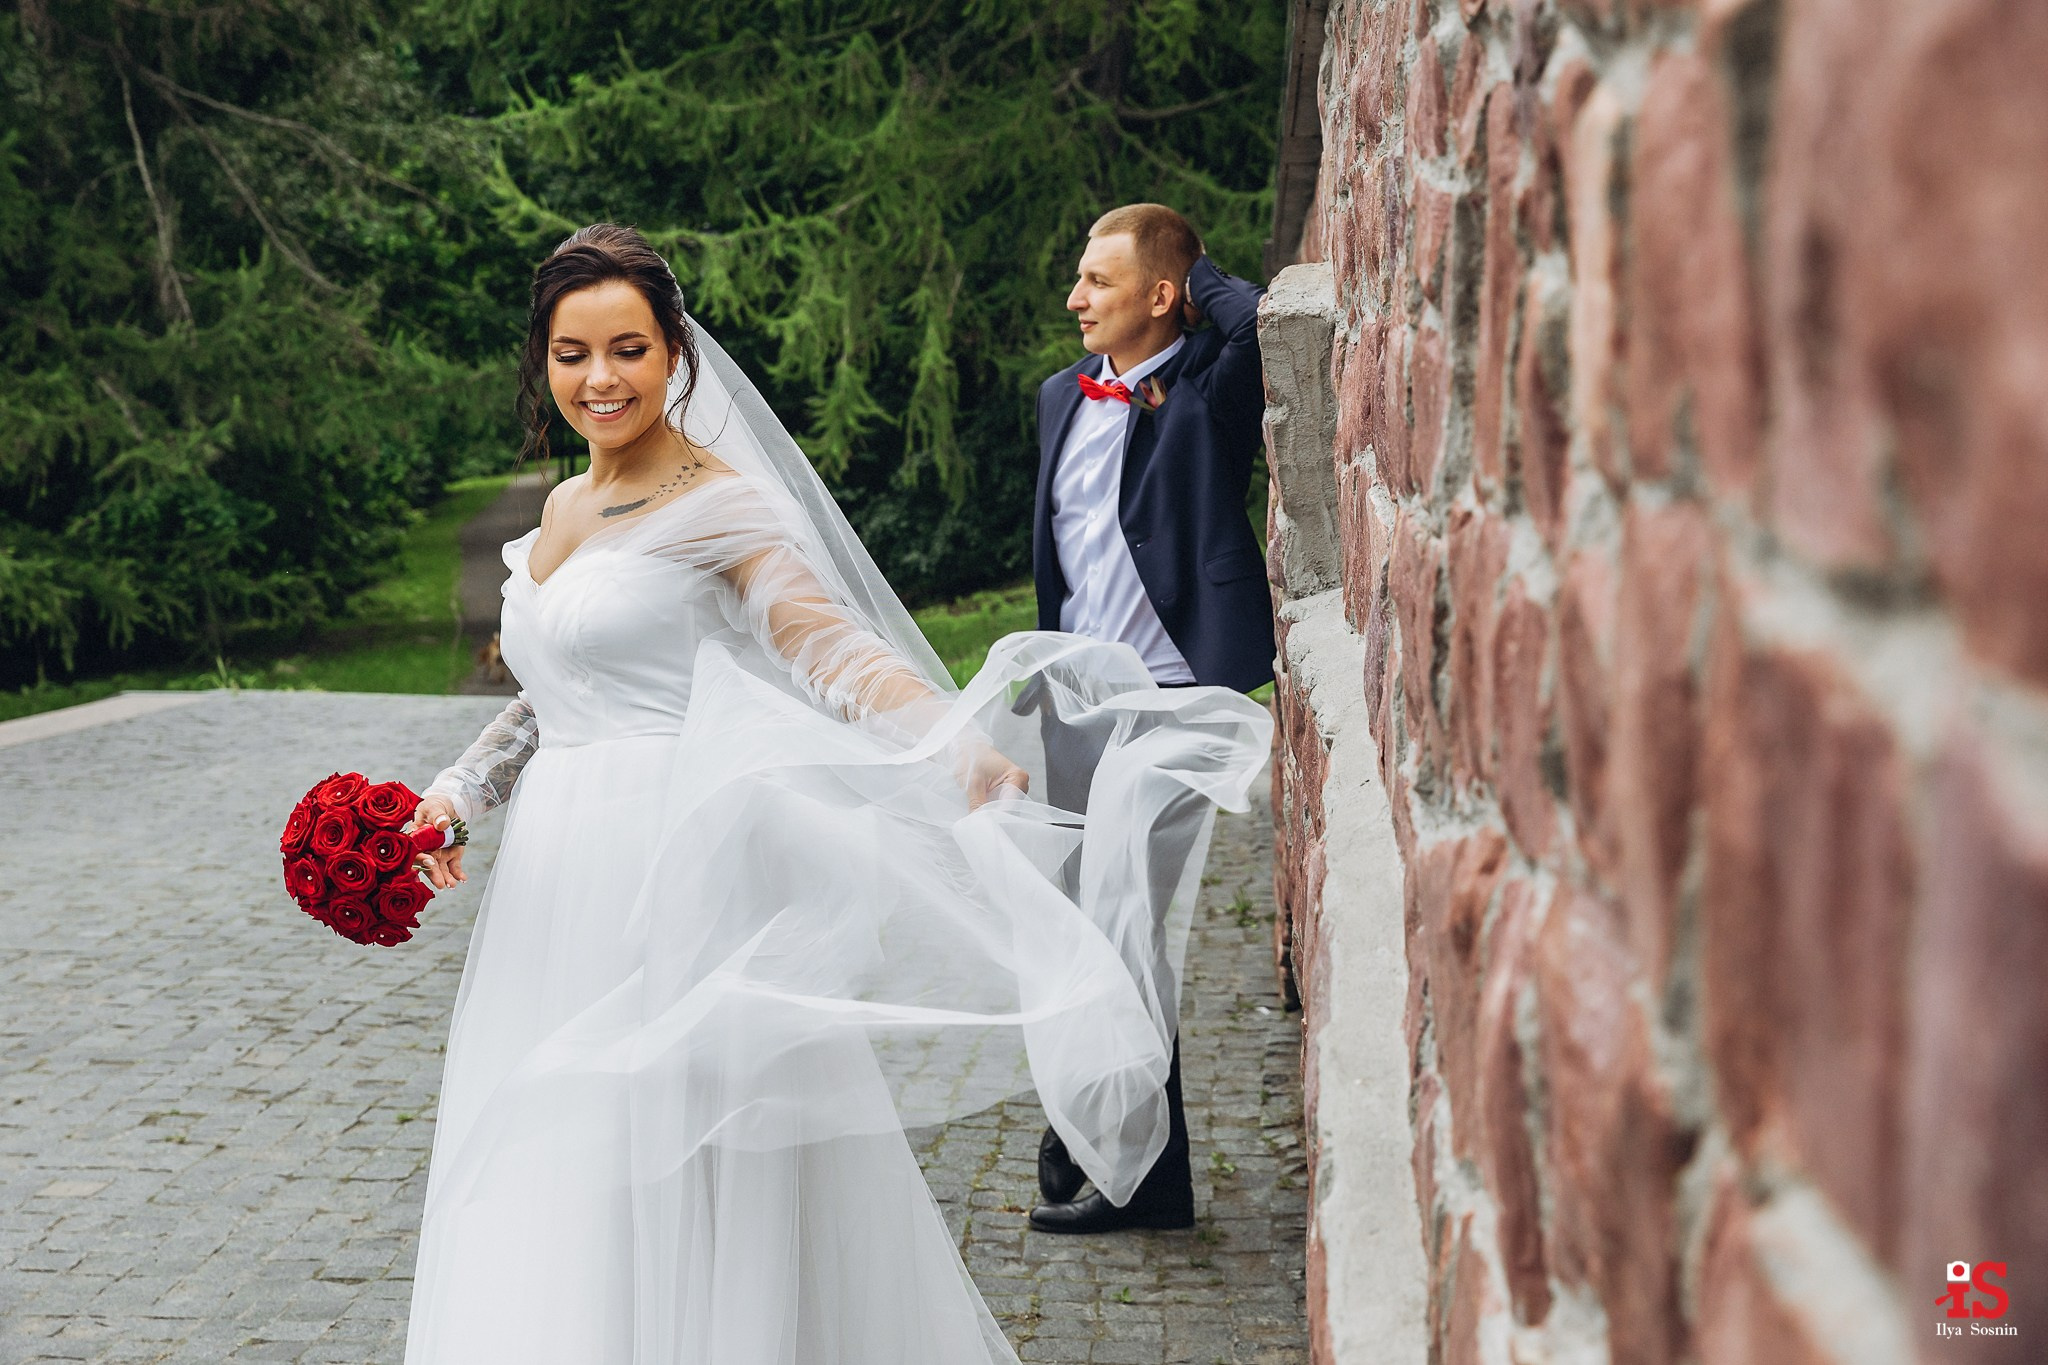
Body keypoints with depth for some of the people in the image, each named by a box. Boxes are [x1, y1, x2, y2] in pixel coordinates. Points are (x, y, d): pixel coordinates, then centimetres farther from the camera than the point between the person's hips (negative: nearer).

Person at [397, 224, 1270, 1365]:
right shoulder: (561, 512, 15)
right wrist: (460, 794, 12)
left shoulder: (716, 504, -9)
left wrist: (949, 737, -39)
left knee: (677, 1202, -5)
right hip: (561, 894, 8)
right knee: (555, 1208, 12)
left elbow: (827, 642, -22)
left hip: (674, 879, -8)